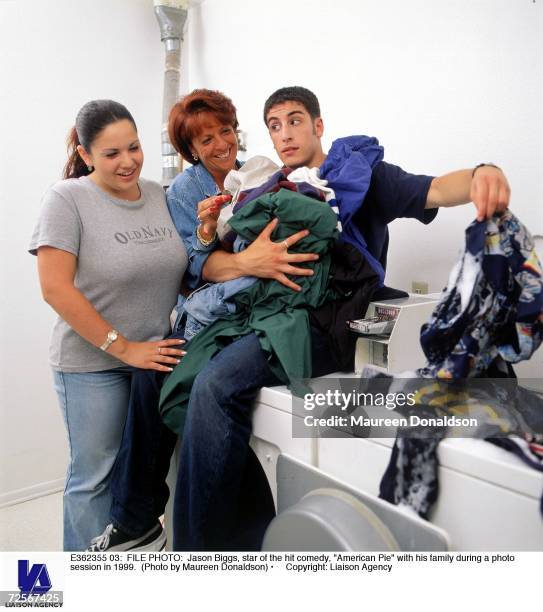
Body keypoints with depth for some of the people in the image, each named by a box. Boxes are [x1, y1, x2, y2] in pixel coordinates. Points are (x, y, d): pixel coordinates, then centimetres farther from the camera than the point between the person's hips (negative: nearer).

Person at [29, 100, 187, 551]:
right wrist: (122, 347, -17)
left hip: (156, 356, 5)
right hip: (93, 364, -4)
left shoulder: (160, 195, 5)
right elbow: (56, 288, -16)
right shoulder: (67, 199, -10)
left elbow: (178, 270, 14)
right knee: (96, 476, 8)